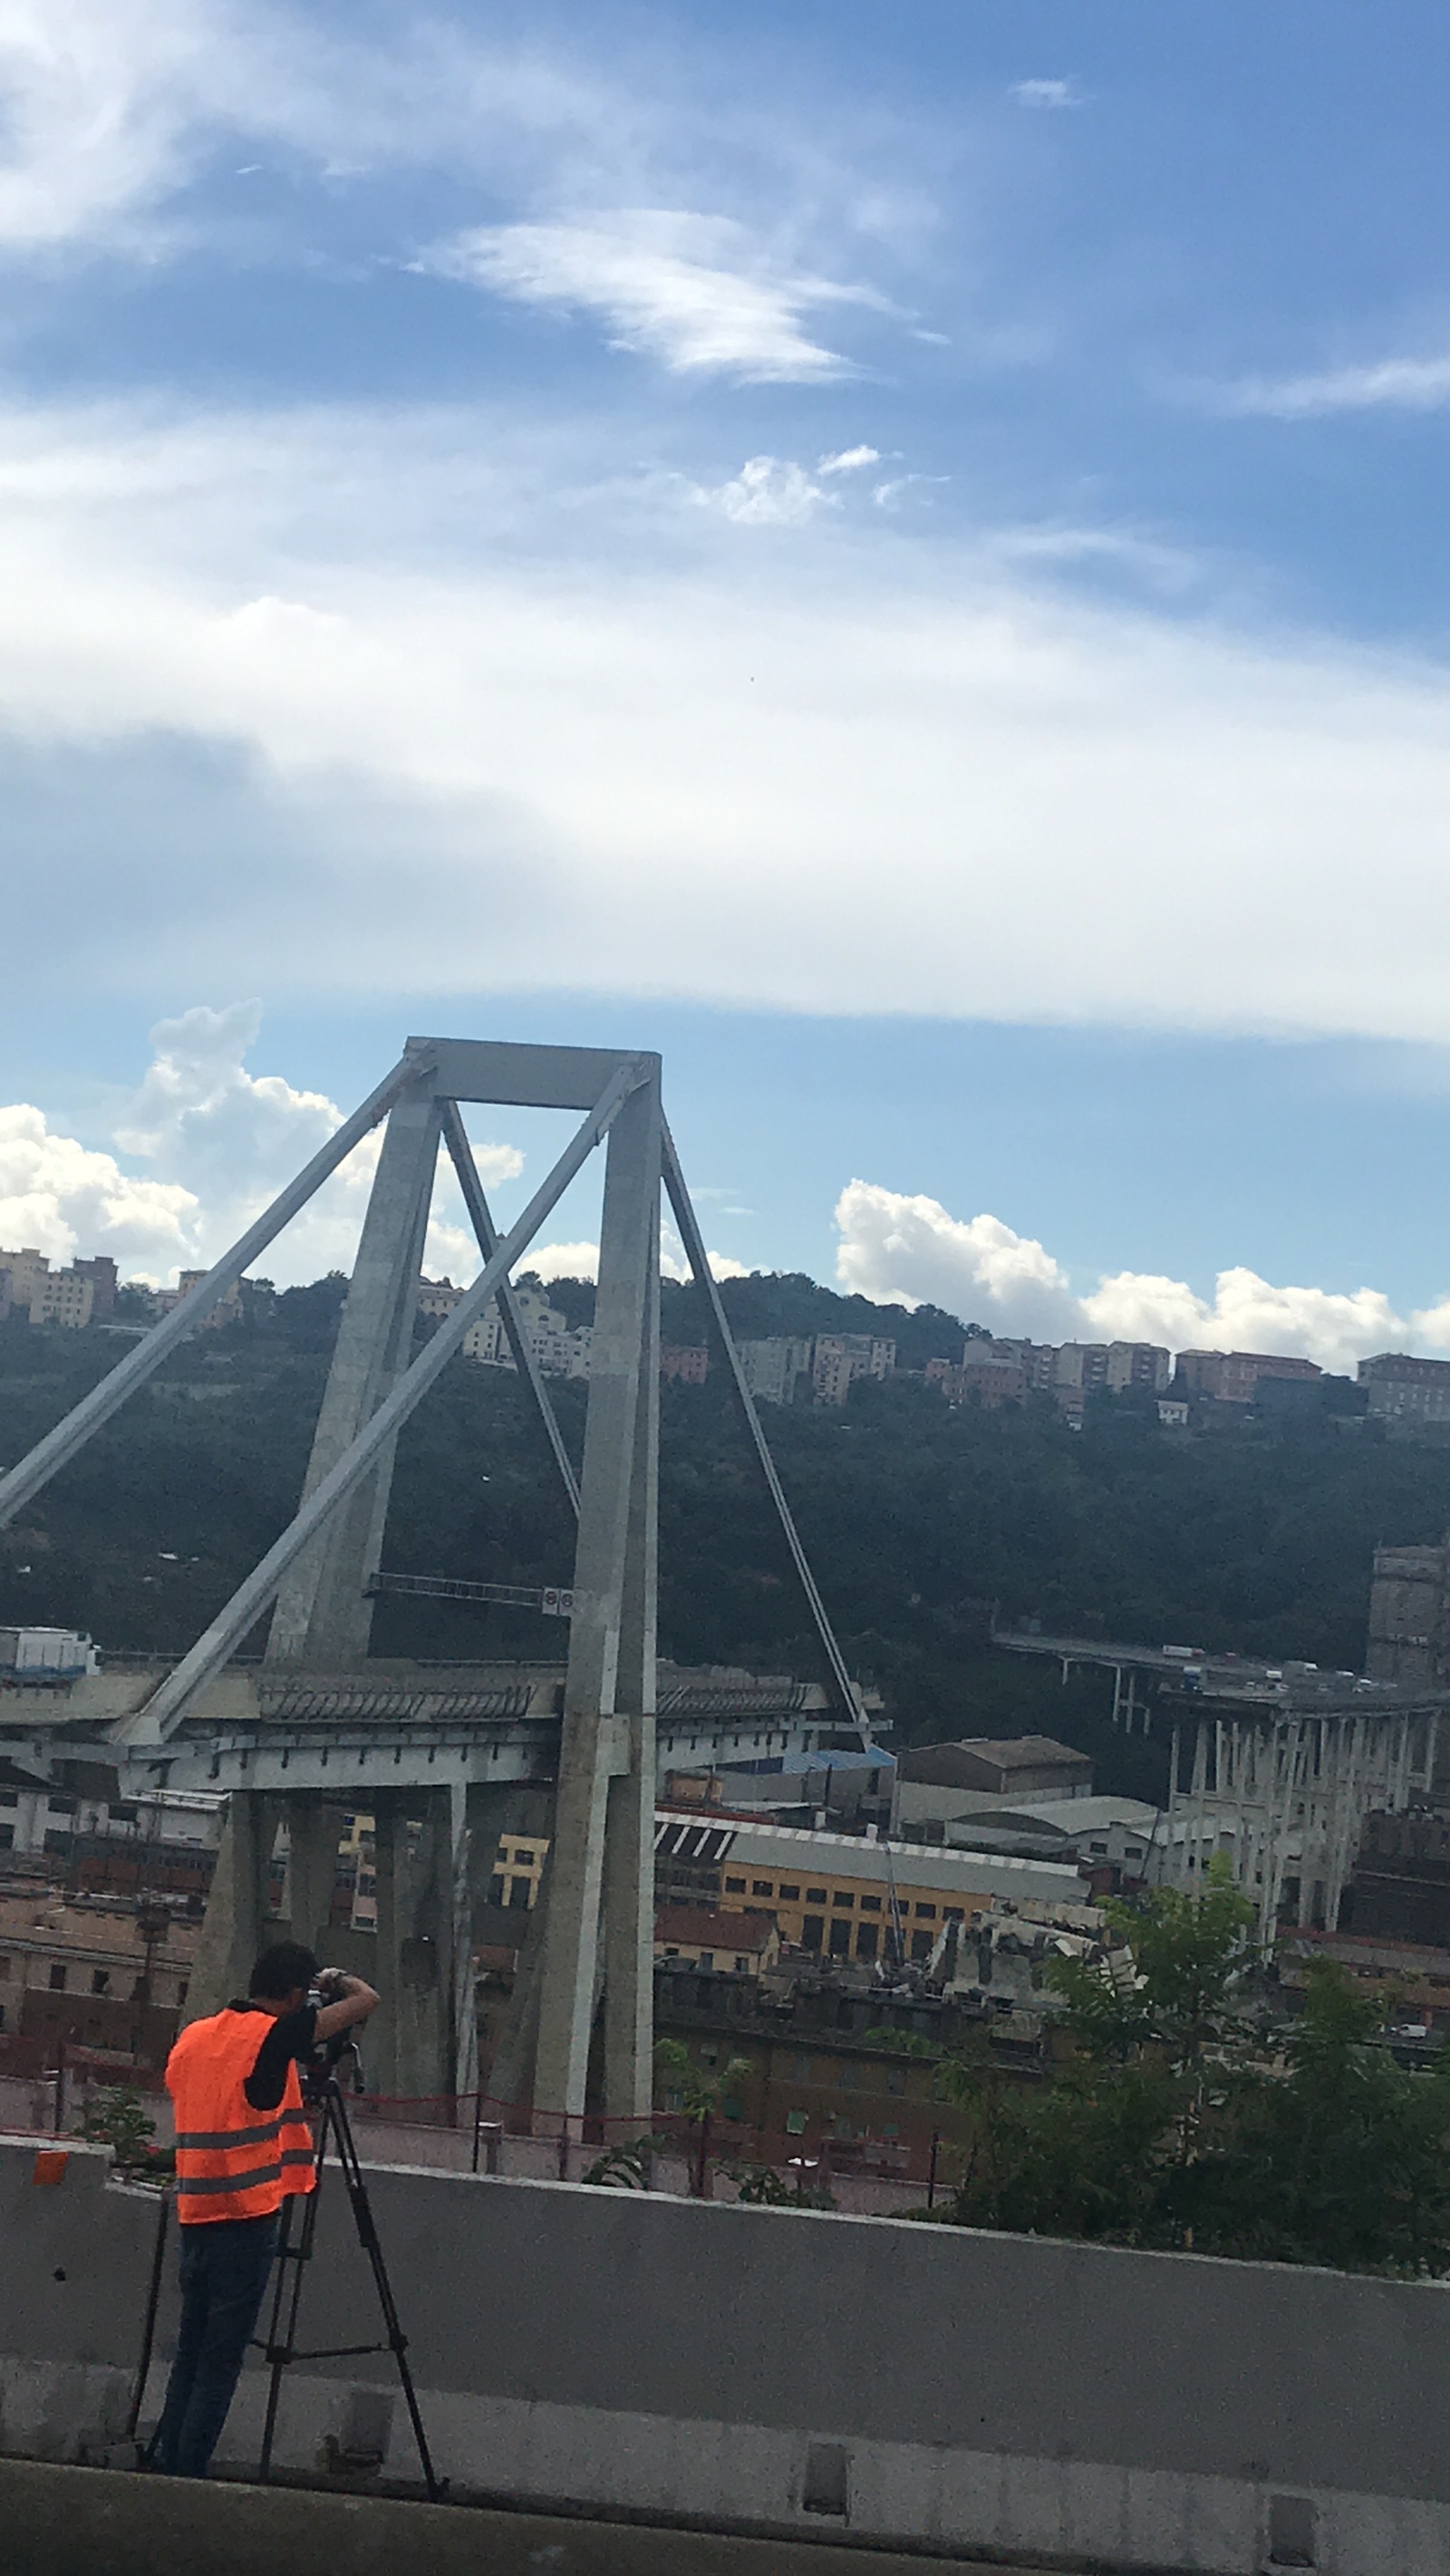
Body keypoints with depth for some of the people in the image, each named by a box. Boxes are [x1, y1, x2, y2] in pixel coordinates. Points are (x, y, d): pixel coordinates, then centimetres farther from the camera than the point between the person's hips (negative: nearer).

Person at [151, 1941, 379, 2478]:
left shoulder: (193, 2037, 10)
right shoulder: (271, 2036, -11)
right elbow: (365, 2001, -11)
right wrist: (336, 1982, 11)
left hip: (195, 2212, 7)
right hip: (246, 2217, -7)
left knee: (191, 2349, 13)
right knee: (221, 2358, -3)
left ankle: (166, 2465, 14)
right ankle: (189, 2476, -3)